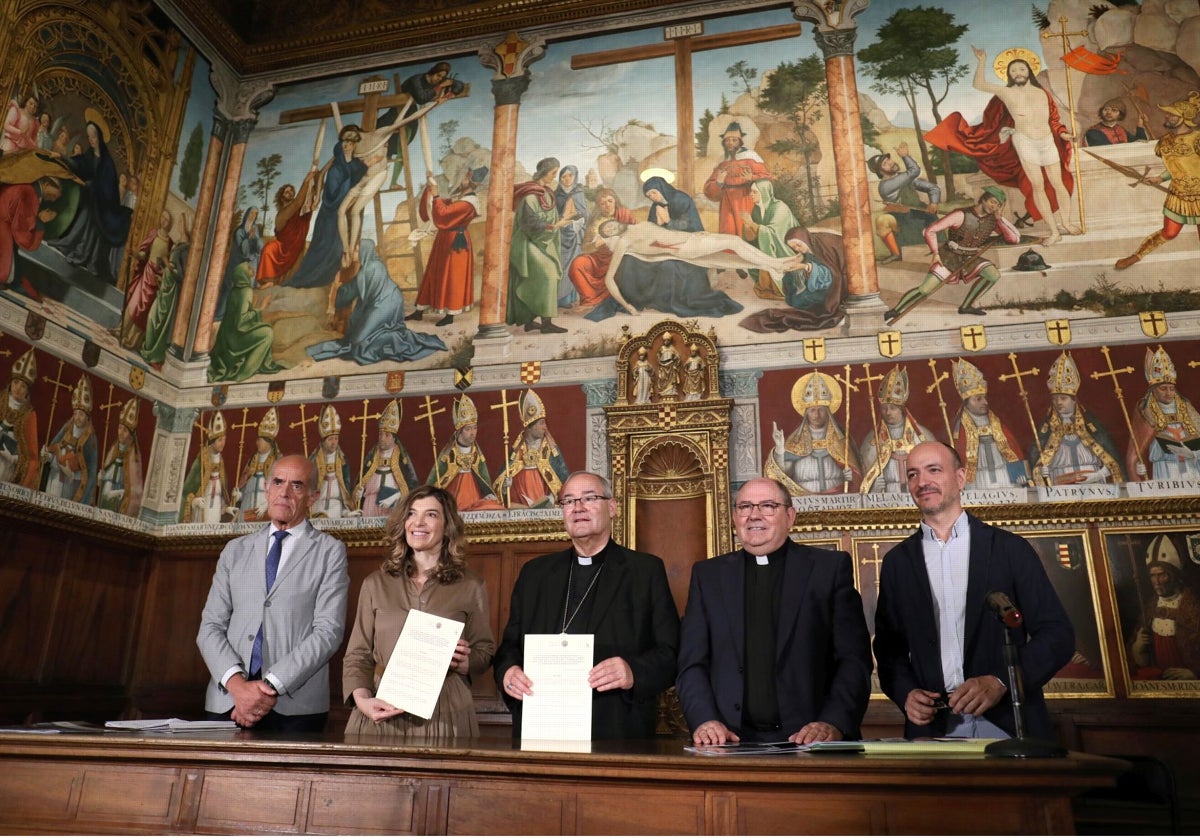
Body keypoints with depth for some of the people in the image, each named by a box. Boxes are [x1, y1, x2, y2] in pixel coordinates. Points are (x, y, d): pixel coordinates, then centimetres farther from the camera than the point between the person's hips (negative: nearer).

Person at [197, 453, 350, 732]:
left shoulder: (330, 551, 2)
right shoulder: (235, 550, 13)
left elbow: (328, 631, -7)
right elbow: (211, 625, 6)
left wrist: (272, 685, -15)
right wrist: (236, 683, -10)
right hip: (227, 702, 3)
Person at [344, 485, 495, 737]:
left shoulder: (471, 586, 4)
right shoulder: (375, 584, 7)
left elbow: (485, 651, 8)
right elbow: (358, 653, 7)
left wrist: (465, 662, -13)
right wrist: (361, 698, -9)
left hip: (444, 716, -1)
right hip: (381, 714, 1)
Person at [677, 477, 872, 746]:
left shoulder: (831, 567, 5)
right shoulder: (707, 574, 10)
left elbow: (854, 660, 0)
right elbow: (692, 663, 6)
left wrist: (834, 724, -14)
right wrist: (705, 721, -9)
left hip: (810, 740, -1)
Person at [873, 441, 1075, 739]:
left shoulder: (1010, 548, 2)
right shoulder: (897, 562, 7)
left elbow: (1057, 633, 0)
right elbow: (889, 647, 11)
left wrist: (1001, 682, -14)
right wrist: (906, 692, -8)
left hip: (1008, 725, -1)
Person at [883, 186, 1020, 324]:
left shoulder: (994, 221, -6)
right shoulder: (961, 215, -21)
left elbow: (1015, 239, -13)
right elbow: (930, 231, -19)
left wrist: (999, 218, -18)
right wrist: (936, 254, -21)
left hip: (970, 259, 4)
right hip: (948, 257, -4)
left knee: (994, 275, -22)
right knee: (924, 290, -17)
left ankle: (966, 306, -5)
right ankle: (895, 311, 2)